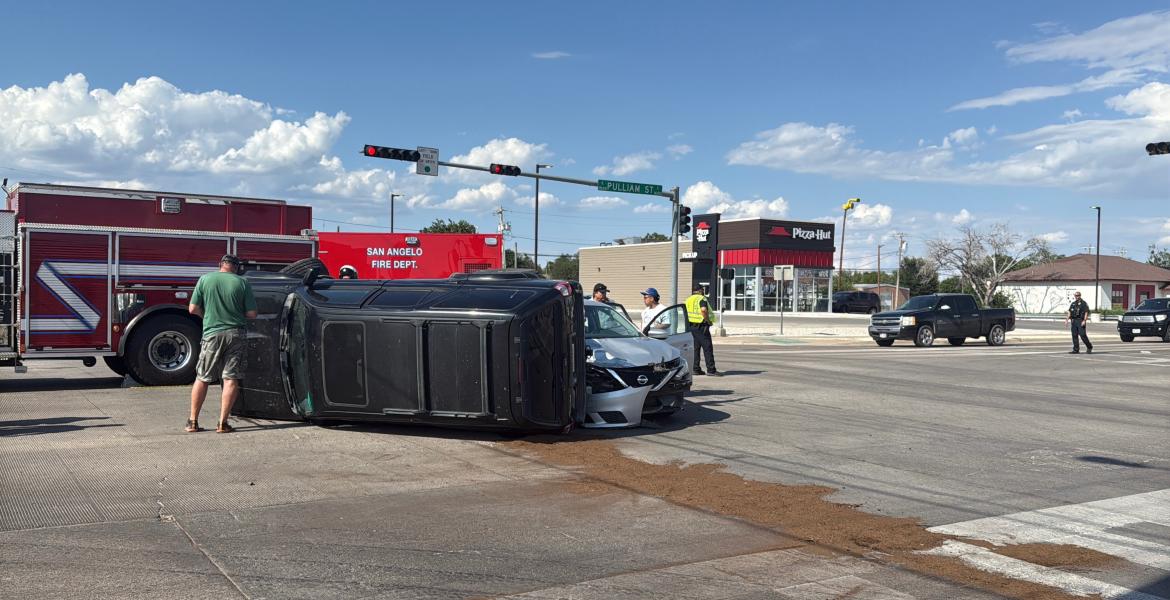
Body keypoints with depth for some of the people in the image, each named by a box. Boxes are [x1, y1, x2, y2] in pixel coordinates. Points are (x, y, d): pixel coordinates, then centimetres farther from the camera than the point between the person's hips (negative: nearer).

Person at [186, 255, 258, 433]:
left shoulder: (205, 279, 1)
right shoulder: (242, 282, -2)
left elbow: (193, 309, 1)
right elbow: (252, 314, -3)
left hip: (212, 334, 1)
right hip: (235, 335, -1)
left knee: (202, 378, 13)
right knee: (231, 379, 2)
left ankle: (193, 421, 16)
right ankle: (223, 423, 0)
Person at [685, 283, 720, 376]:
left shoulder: (688, 299, 15)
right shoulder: (702, 298, -8)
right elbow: (703, 310, -25)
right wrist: (708, 320, -15)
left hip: (690, 325, 8)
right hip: (701, 326, -8)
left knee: (695, 348, 12)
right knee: (707, 348, -4)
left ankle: (695, 369, 11)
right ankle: (711, 370, -5)